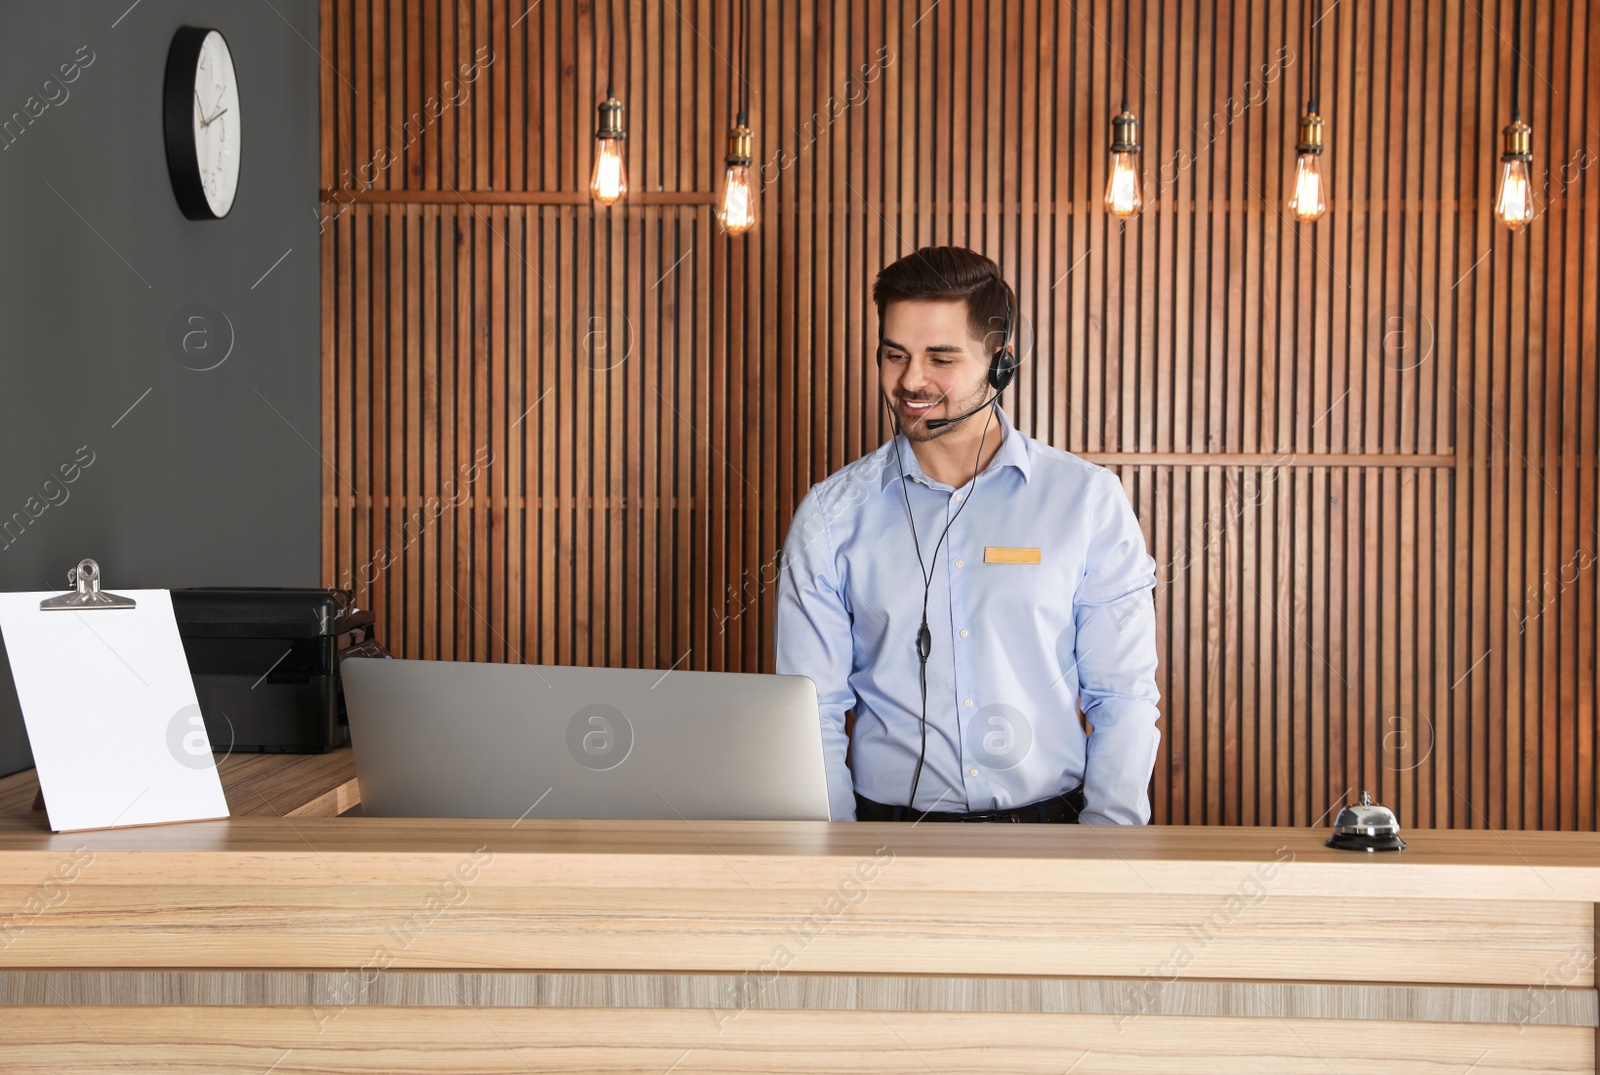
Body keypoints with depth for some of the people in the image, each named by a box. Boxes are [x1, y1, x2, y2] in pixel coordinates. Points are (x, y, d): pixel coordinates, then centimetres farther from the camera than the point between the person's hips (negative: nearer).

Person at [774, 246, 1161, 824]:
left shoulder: (1089, 500, 6)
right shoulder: (831, 515, 7)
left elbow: (1123, 696, 7)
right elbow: (812, 710, 7)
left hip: (1051, 821, 0)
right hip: (887, 824, 0)